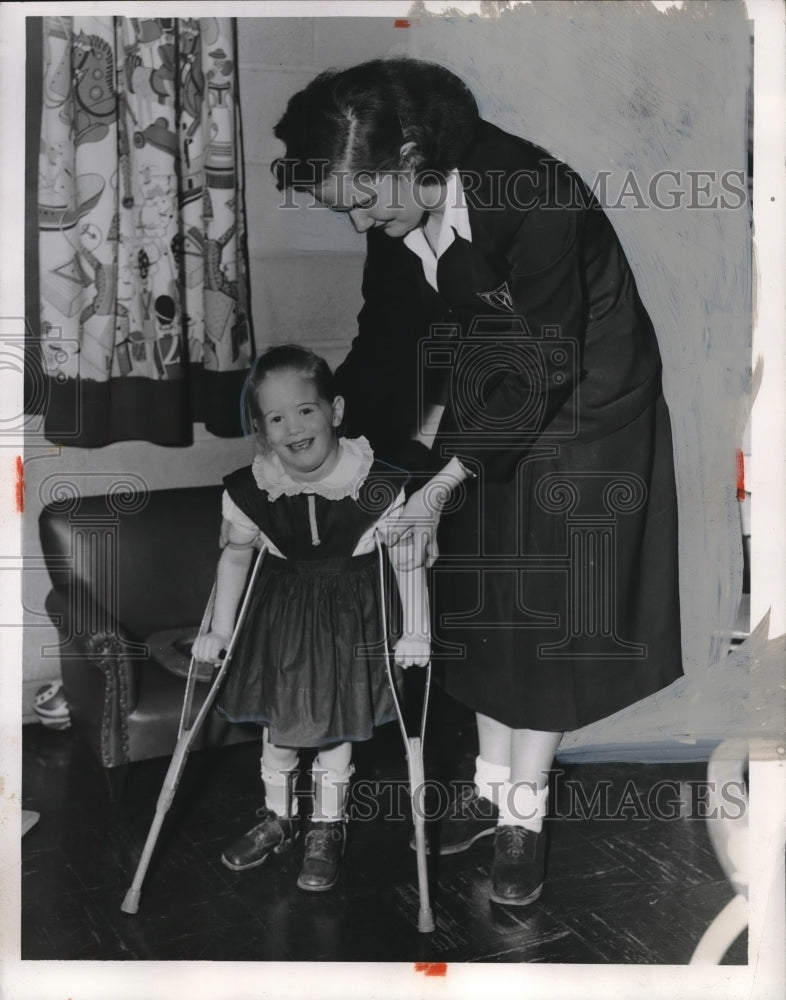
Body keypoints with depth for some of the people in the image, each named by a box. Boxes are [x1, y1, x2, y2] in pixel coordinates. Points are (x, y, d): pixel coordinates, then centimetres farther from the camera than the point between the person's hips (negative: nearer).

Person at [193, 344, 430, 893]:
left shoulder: (376, 484, -23)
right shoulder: (251, 489, -15)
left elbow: (407, 559, -12)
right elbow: (236, 555, 2)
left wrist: (416, 631, -16)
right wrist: (220, 630, 2)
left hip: (350, 613, -2)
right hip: (281, 607, 3)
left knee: (336, 721, 9)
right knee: (277, 720, 15)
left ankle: (328, 828, 33)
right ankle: (278, 817, 40)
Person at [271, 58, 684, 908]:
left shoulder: (536, 200, -32)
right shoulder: (395, 216, -12)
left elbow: (545, 367, -27)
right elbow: (391, 336, 0)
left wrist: (441, 485, -24)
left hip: (581, 404, -6)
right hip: (485, 406, 6)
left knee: (544, 606, -1)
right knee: (481, 597, 10)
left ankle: (525, 814, 13)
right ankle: (494, 782, 26)